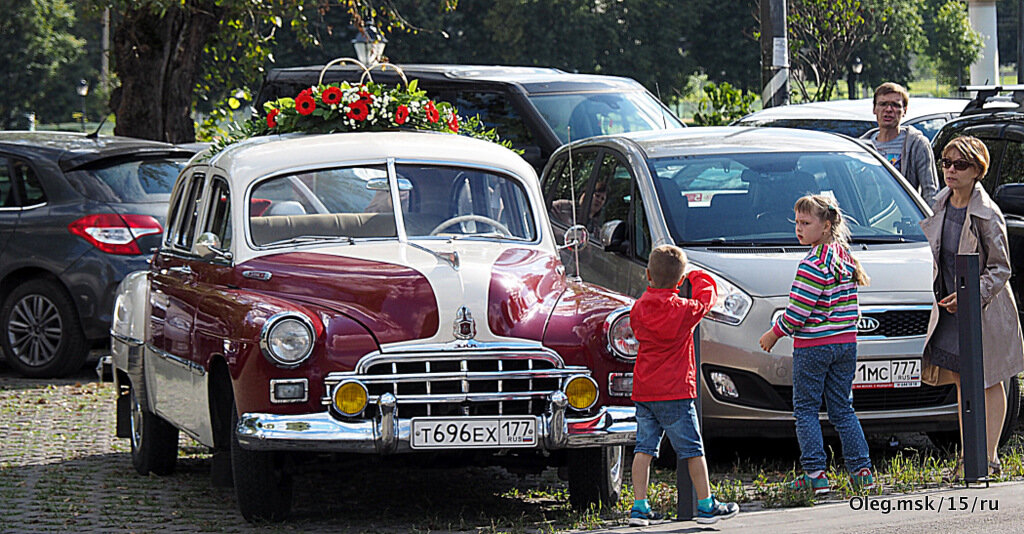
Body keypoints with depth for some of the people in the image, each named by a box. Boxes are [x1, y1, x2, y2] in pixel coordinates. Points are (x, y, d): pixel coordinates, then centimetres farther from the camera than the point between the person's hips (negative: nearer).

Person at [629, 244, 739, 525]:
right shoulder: (683, 310, -11)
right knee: (693, 449, 5)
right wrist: (698, 278, 25)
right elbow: (707, 295, 6)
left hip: (643, 391, 5)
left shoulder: (639, 307, 2)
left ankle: (639, 506, 4)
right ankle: (706, 505, 10)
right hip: (674, 391, -5)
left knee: (644, 447, 7)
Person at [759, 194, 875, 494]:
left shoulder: (813, 264, -18)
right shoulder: (844, 257, 9)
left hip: (813, 346, -8)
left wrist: (775, 334, -5)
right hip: (846, 343, 8)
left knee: (806, 409, 1)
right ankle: (862, 471, 10)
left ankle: (815, 474, -3)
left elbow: (798, 311, -18)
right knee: (842, 409, 13)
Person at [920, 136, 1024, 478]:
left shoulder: (987, 215, -18)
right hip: (950, 308, 7)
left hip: (985, 309, -7)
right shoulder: (942, 203, 3)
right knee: (962, 382, 10)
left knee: (989, 384, 1)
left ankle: (989, 458, 6)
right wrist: (944, 296, 13)